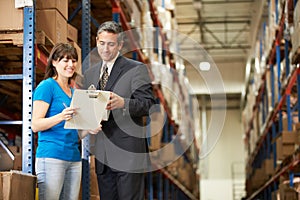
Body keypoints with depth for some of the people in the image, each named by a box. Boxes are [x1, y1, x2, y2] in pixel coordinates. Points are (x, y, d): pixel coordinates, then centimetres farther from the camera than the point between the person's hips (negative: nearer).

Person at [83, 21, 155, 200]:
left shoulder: (137, 69, -2)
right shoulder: (90, 73, 17)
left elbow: (147, 104, -11)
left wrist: (123, 103, -29)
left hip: (128, 152, -6)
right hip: (102, 154, 6)